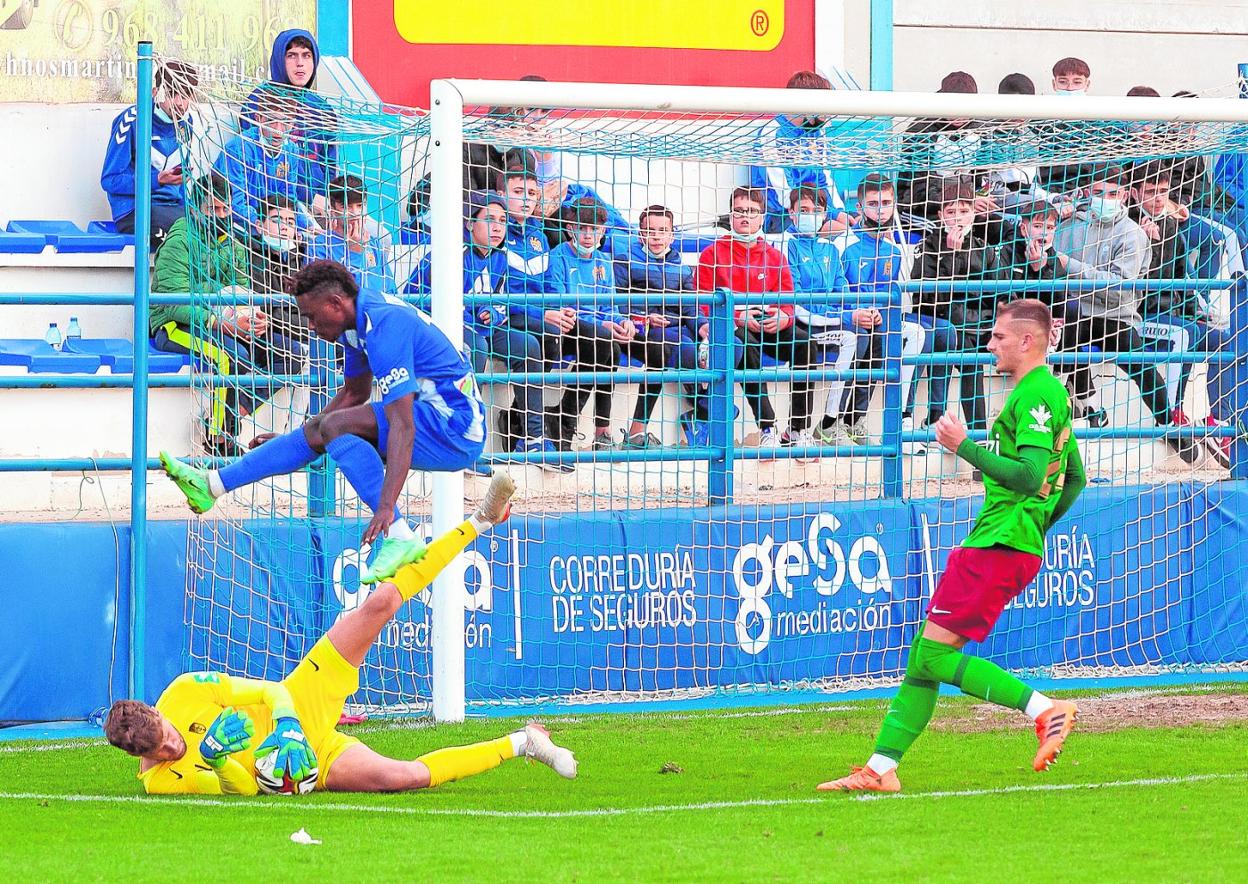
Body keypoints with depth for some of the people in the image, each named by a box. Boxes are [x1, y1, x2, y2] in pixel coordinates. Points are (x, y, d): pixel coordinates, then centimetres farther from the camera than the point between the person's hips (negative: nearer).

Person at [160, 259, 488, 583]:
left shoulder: (385, 327, -23)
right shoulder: (360, 318, 7)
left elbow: (402, 426, -30)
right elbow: (354, 394, 25)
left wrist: (386, 507, -36)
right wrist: (290, 439, 29)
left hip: (455, 426, -10)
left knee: (336, 426, -22)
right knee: (316, 431, 11)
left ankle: (399, 537, -28)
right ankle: (212, 483, 19)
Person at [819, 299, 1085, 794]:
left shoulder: (1036, 395, -13)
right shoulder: (1051, 392, 20)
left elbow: (1029, 476, -23)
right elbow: (1075, 479, 27)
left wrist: (964, 446, -17)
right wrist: (1036, 527, 26)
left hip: (998, 548, -11)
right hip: (993, 544, 11)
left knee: (935, 655, -12)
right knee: (922, 653, 8)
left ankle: (1045, 710, -14)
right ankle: (881, 768, 9)